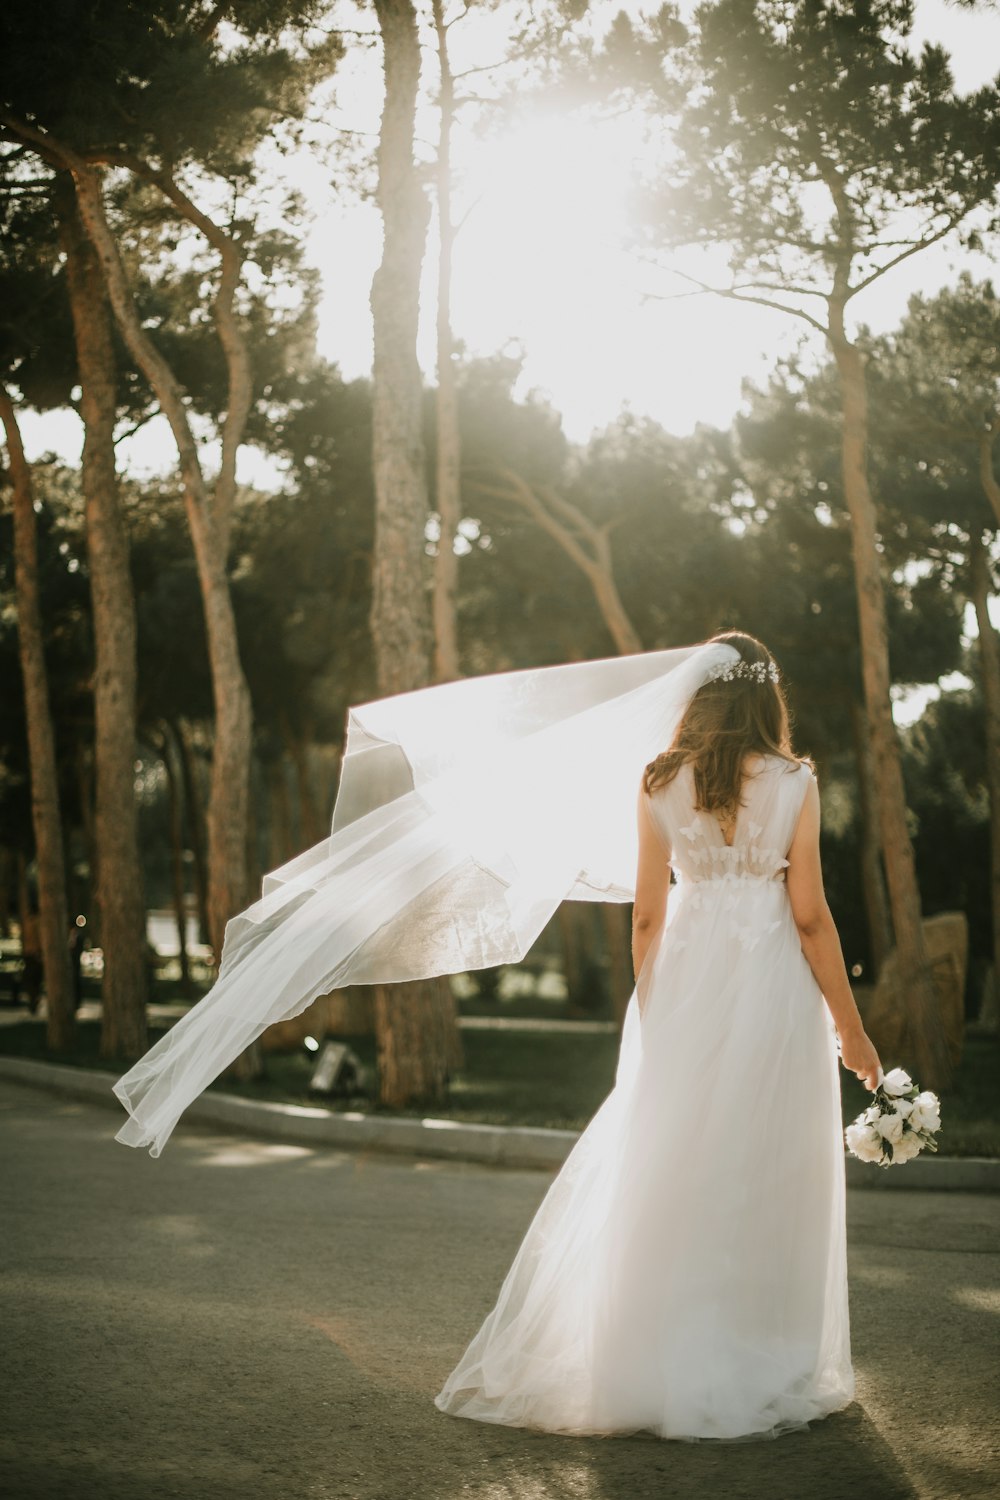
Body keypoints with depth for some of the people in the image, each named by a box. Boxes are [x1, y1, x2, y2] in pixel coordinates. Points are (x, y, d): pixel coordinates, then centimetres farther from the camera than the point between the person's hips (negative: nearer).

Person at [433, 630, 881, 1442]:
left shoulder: (661, 785, 1)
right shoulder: (794, 783, -5)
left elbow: (647, 914, 3)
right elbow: (810, 916, -6)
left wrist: (649, 1011, 14)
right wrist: (850, 1026, 1)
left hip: (685, 983, 2)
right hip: (771, 985, -2)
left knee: (668, 1174, 10)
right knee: (767, 1177, 6)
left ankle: (662, 1368, 17)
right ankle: (762, 1370, 13)